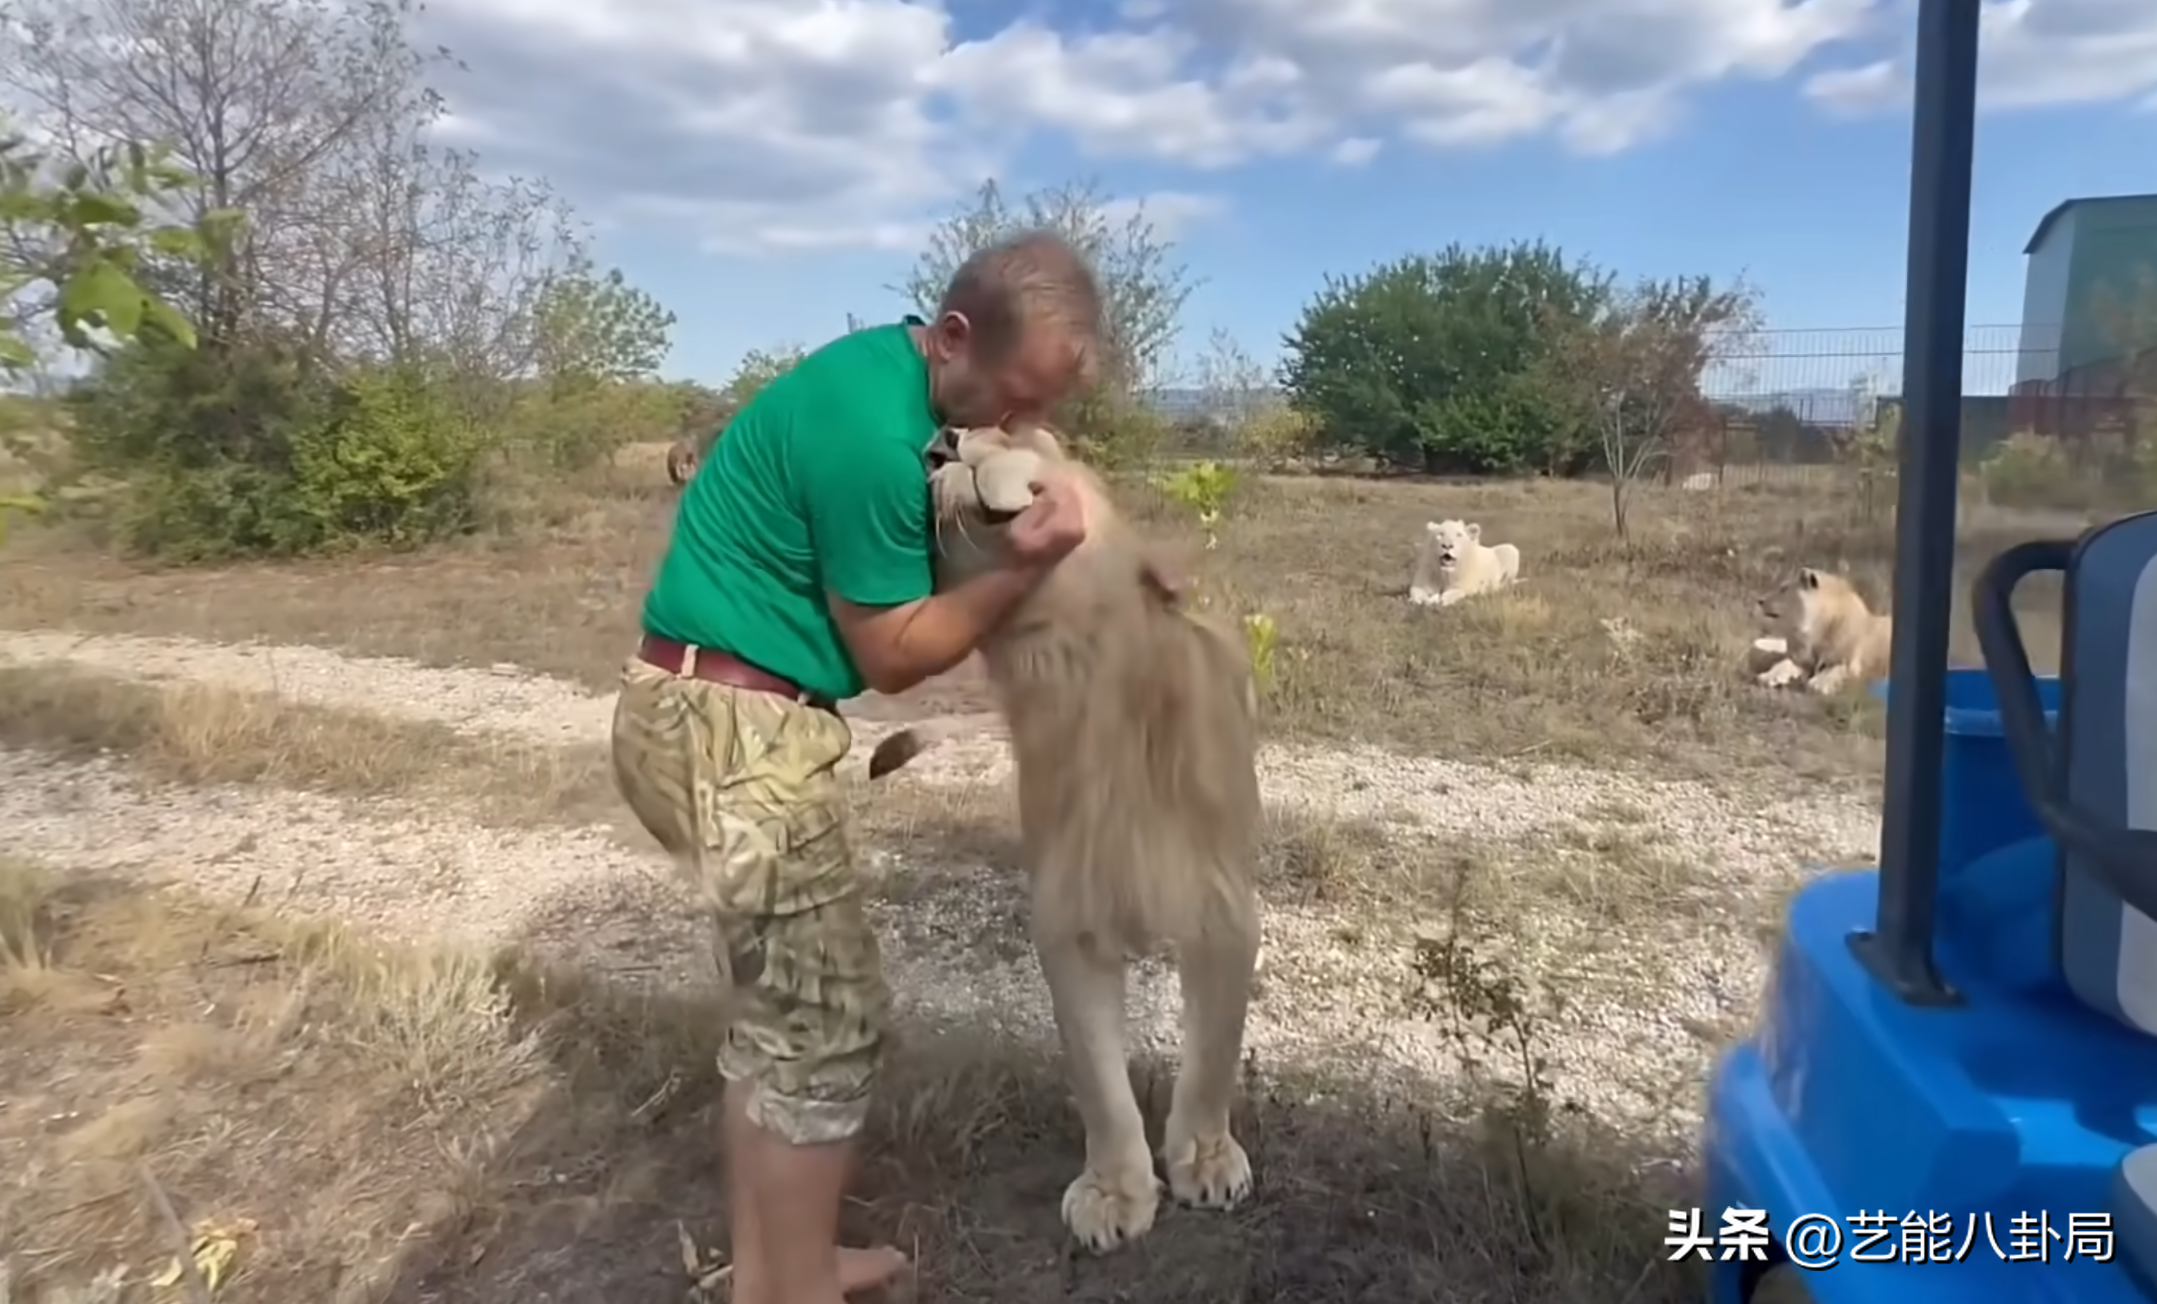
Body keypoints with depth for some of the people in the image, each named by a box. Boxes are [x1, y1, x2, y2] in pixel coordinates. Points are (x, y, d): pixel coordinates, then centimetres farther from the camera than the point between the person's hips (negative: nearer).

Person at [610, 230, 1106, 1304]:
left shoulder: (892, 364, 8)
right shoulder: (873, 432, -22)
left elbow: (887, 563, 16)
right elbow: (893, 653, -13)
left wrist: (994, 514, 1)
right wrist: (1024, 567, -20)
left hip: (714, 712, 10)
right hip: (733, 728, -10)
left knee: (777, 1011, 18)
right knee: (824, 1027, -1)